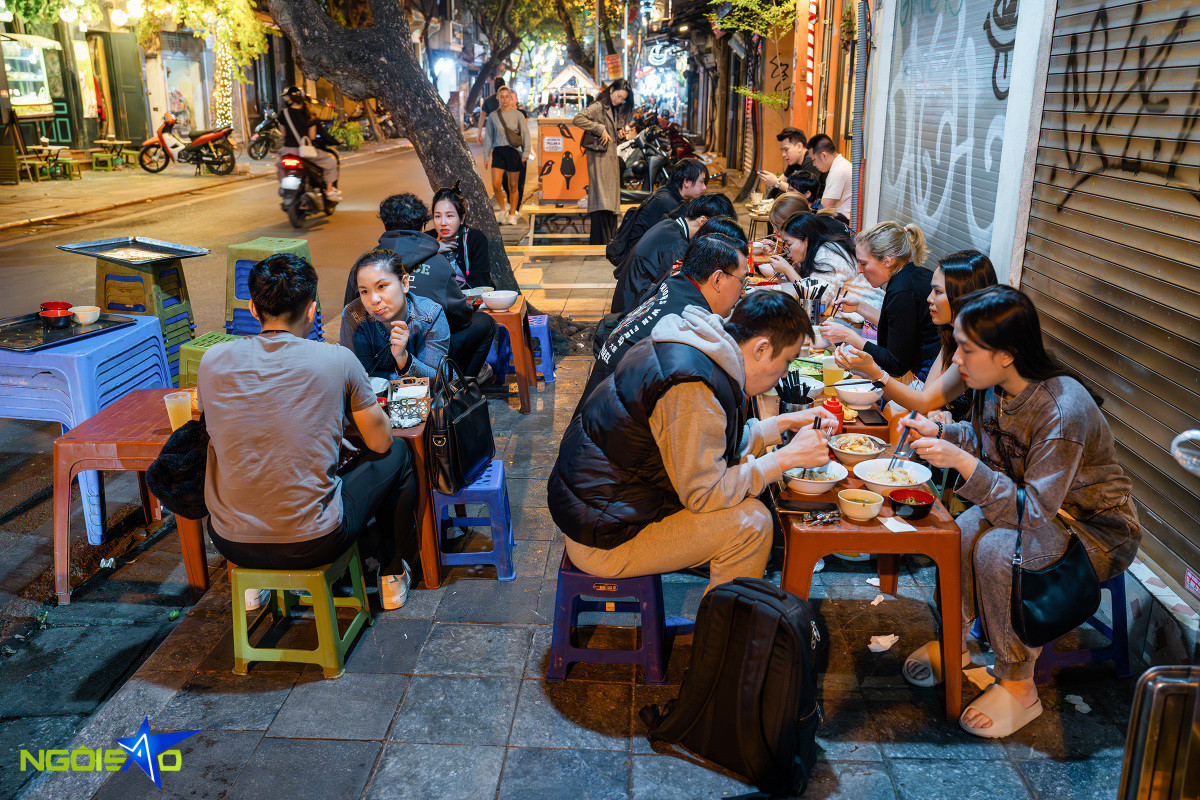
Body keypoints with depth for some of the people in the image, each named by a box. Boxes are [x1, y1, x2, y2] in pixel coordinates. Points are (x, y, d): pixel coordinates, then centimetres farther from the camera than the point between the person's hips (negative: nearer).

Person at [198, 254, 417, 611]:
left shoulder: (213, 359, -4)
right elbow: (380, 442, 0)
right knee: (397, 453, 20)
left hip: (231, 544, 4)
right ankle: (392, 573, 37)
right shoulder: (337, 360, -12)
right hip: (312, 544, -3)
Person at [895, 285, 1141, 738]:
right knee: (962, 529, -19)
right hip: (1038, 504, 7)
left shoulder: (1062, 413, -33)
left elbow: (1034, 513, -33)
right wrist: (938, 433, -7)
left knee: (996, 550, -30)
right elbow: (984, 443, 11)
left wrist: (962, 462, -39)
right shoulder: (995, 389, -9)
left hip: (1097, 531, -7)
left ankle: (1018, 687, -11)